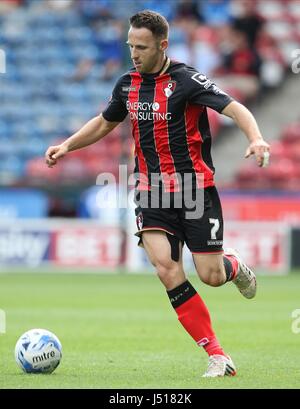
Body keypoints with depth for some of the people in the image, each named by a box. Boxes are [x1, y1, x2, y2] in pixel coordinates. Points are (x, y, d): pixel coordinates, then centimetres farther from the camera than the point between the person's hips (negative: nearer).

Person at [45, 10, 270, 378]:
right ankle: (218, 357, -12)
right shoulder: (127, 85, 6)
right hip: (152, 192, 4)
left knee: (211, 277, -5)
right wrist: (67, 146, 11)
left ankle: (233, 265, 37)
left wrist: (255, 138, -37)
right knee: (166, 268, -18)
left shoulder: (186, 80, -11)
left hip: (195, 186, -4)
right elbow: (104, 123, 24)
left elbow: (235, 108, -19)